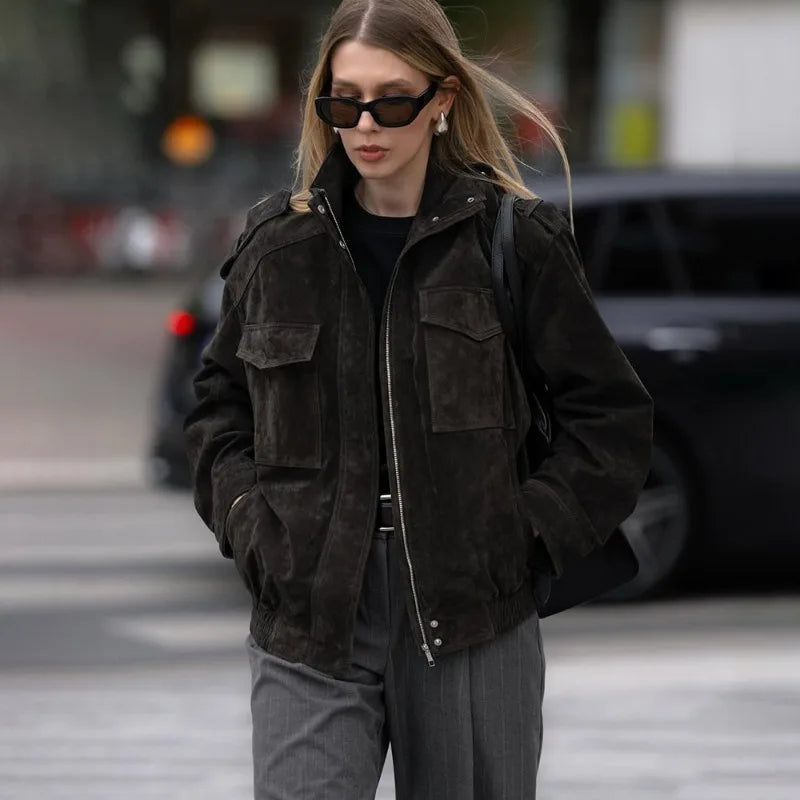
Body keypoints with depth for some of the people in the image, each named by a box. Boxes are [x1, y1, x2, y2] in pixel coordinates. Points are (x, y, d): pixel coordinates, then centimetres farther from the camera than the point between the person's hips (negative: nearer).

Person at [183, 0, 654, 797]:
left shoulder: (514, 241, -2)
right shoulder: (277, 242, 7)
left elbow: (610, 412, 3)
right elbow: (218, 399, 20)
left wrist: (532, 532, -6)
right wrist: (246, 519, 6)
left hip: (472, 615, -1)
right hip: (310, 612, 2)